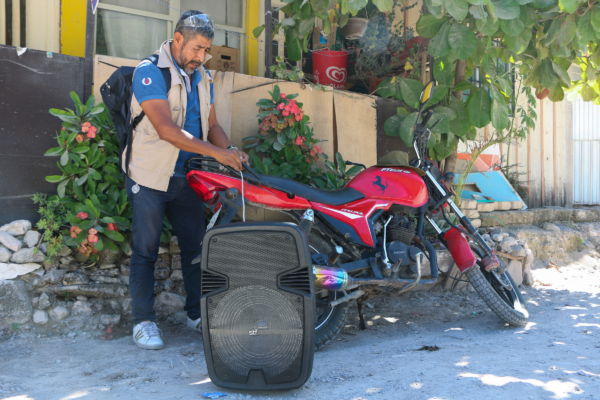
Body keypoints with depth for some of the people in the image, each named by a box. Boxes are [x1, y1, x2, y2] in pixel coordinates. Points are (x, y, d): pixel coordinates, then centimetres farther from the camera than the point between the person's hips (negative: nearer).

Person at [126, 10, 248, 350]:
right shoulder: (150, 72, -13)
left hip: (188, 178, 6)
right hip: (151, 178, -6)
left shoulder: (203, 78, 10)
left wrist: (231, 150, -8)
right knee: (146, 251, 1)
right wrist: (217, 153, -26)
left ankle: (198, 314, 21)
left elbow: (211, 124, 13)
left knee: (195, 247, 9)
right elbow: (166, 129, -23)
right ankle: (144, 321, 10)